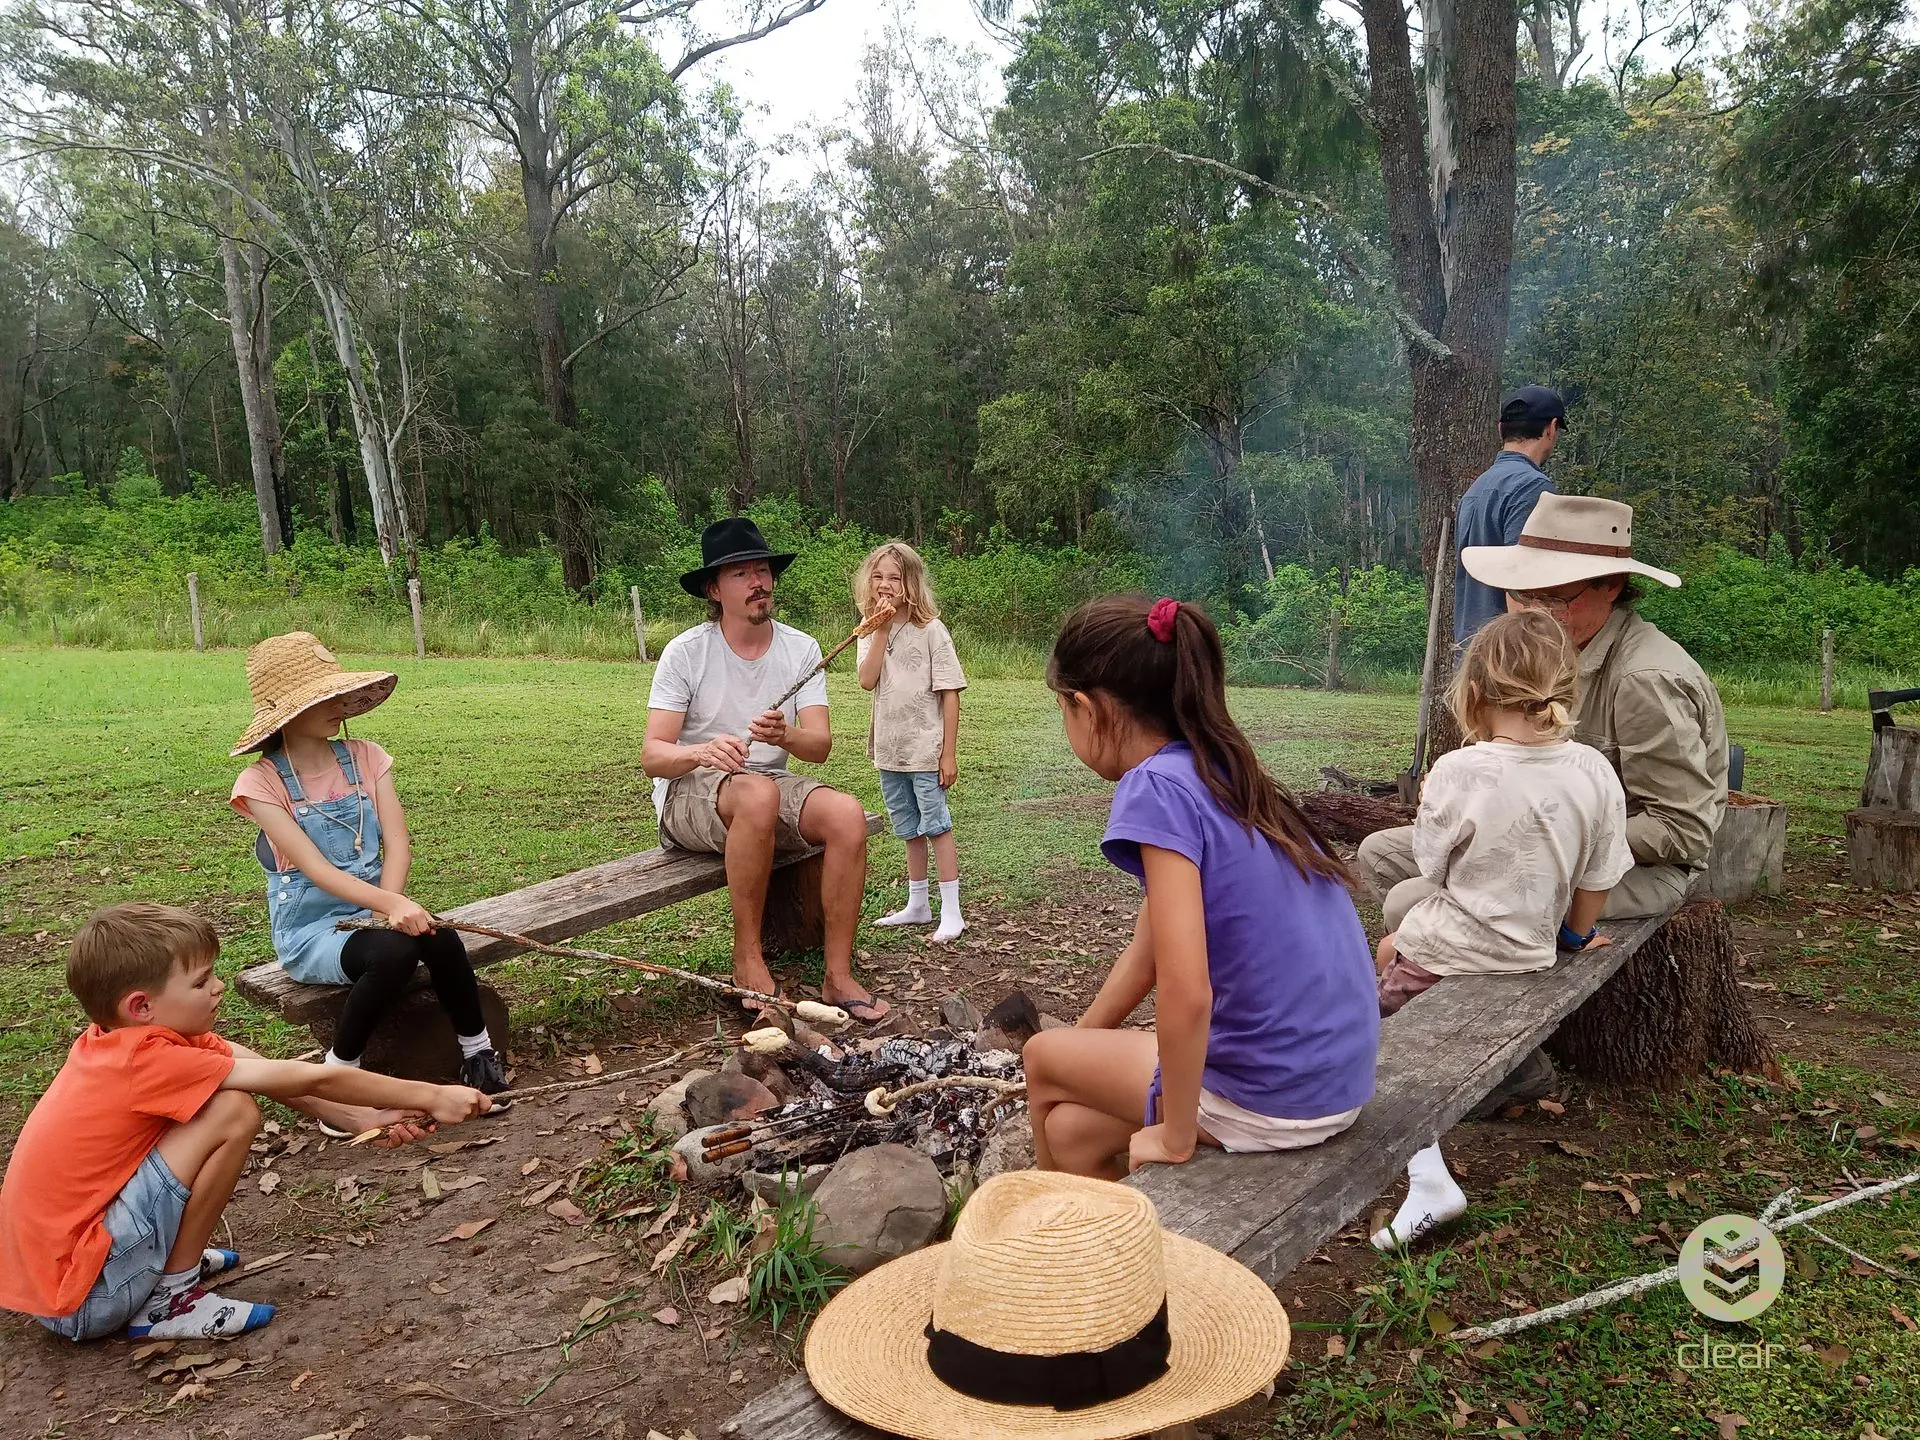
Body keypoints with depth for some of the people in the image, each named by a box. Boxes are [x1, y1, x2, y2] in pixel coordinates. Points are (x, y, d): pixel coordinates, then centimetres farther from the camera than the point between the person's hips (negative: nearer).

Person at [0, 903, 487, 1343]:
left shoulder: (117, 1036, -1)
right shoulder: (150, 1061, -25)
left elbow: (274, 1074, 2)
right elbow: (309, 1078, -20)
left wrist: (360, 1118, -3)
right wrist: (431, 1096, -13)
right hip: (80, 1300, -9)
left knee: (221, 1089, 9)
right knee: (232, 1111, -21)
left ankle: (173, 1257, 16)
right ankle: (169, 1300, -6)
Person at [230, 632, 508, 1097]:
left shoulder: (366, 759, 3)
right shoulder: (261, 783, -9)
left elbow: (397, 845, -5)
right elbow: (314, 867, -20)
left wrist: (393, 904, -25)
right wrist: (390, 904, -35)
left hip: (372, 912, 3)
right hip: (310, 929, -3)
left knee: (439, 936, -30)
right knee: (393, 951, -34)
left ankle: (477, 1049, -11)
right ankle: (338, 1071, -12)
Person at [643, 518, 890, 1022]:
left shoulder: (802, 649, 1)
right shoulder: (685, 651, -9)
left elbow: (820, 746, -8)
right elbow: (652, 756, -13)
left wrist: (784, 736, -32)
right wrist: (702, 752, -36)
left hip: (772, 785, 4)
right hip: (689, 794, -4)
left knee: (848, 813, -26)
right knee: (759, 794, -38)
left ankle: (839, 976, -16)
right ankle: (748, 960, -23)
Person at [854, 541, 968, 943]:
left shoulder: (930, 630, -9)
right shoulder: (871, 632, 5)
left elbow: (950, 694, -10)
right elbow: (867, 680, -13)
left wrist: (948, 754, -13)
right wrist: (881, 629, -17)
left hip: (925, 748, -5)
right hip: (889, 750, 6)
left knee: (936, 825, -2)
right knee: (910, 830, 16)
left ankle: (951, 910, 4)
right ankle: (917, 905, 28)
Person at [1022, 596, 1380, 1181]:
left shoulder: (1157, 788, -20)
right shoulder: (1219, 773, 8)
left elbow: (1186, 994, -25)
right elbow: (1148, 949, 16)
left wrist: (1175, 1136, -11)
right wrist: (1076, 1053, 24)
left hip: (1275, 1098, -7)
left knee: (1043, 1058, 15)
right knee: (1071, 1128, 15)